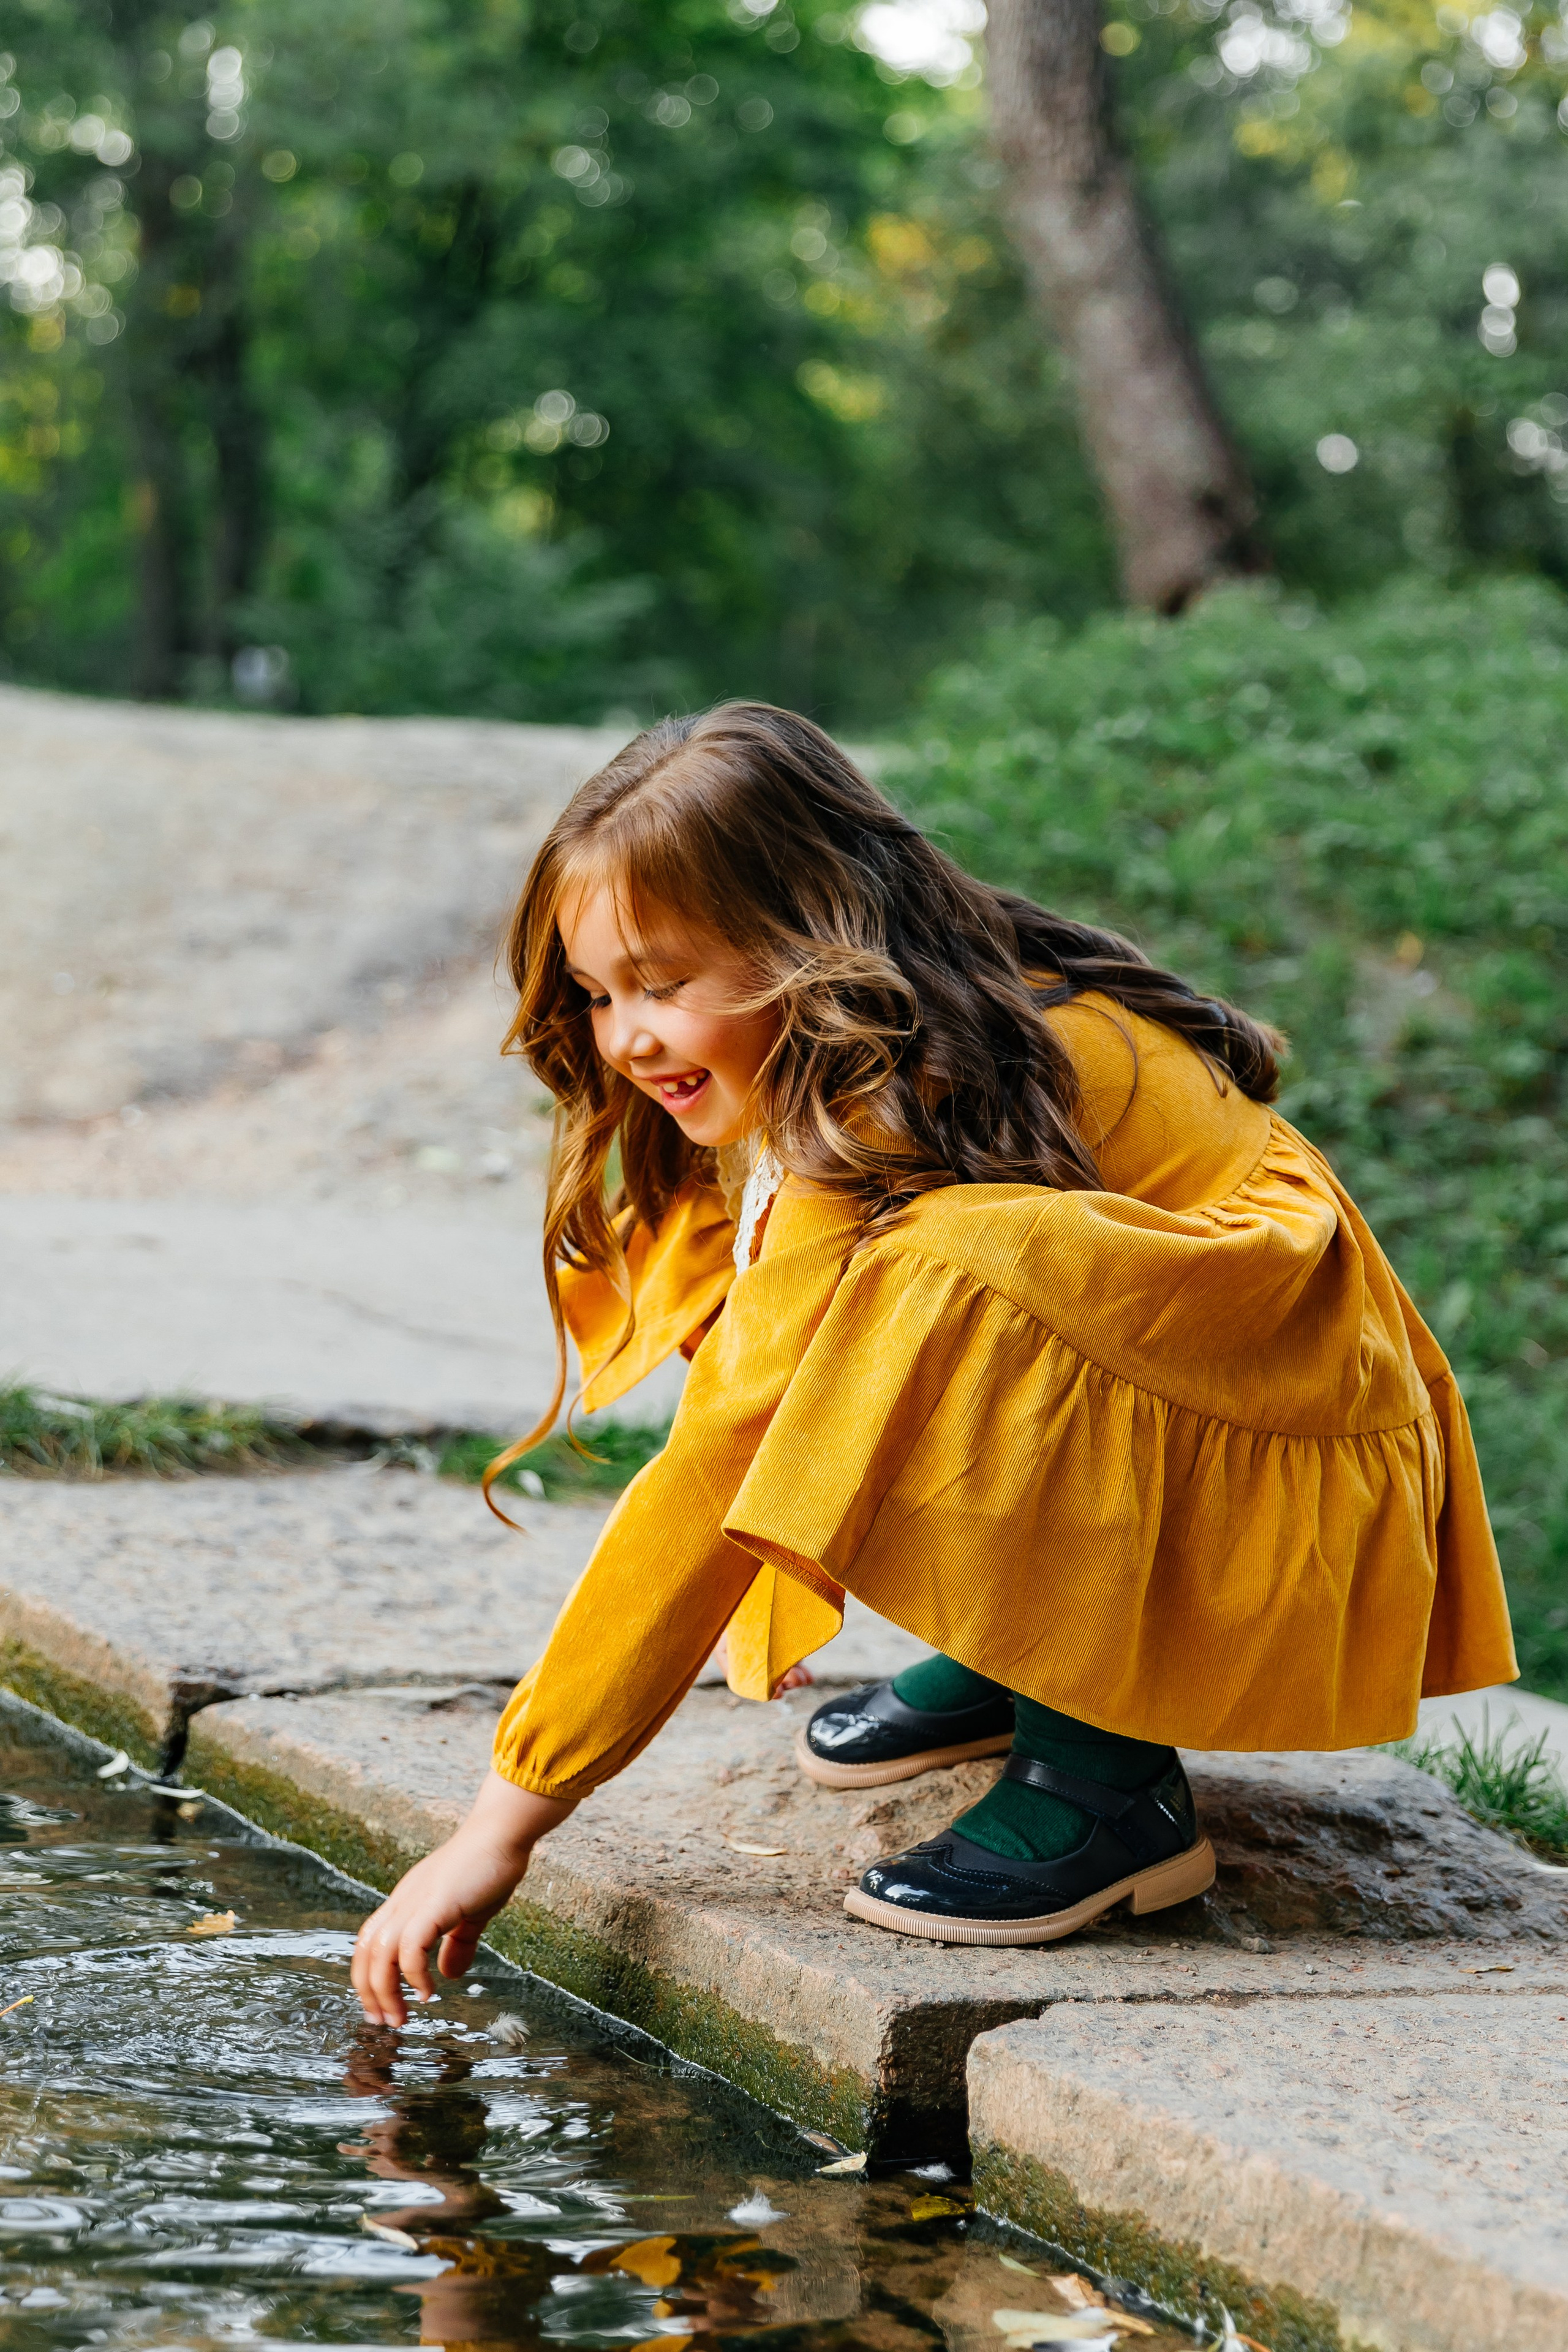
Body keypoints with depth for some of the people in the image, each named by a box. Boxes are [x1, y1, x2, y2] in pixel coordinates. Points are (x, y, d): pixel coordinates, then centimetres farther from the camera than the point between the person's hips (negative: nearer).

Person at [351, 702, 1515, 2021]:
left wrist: (506, 1821, -23)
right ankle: (1009, 1655, 12)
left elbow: (717, 1478, -26)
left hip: (1309, 1496, -9)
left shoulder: (891, 1107, -24)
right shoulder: (835, 1078, 4)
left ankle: (1108, 1779, -20)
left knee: (943, 1291, -34)